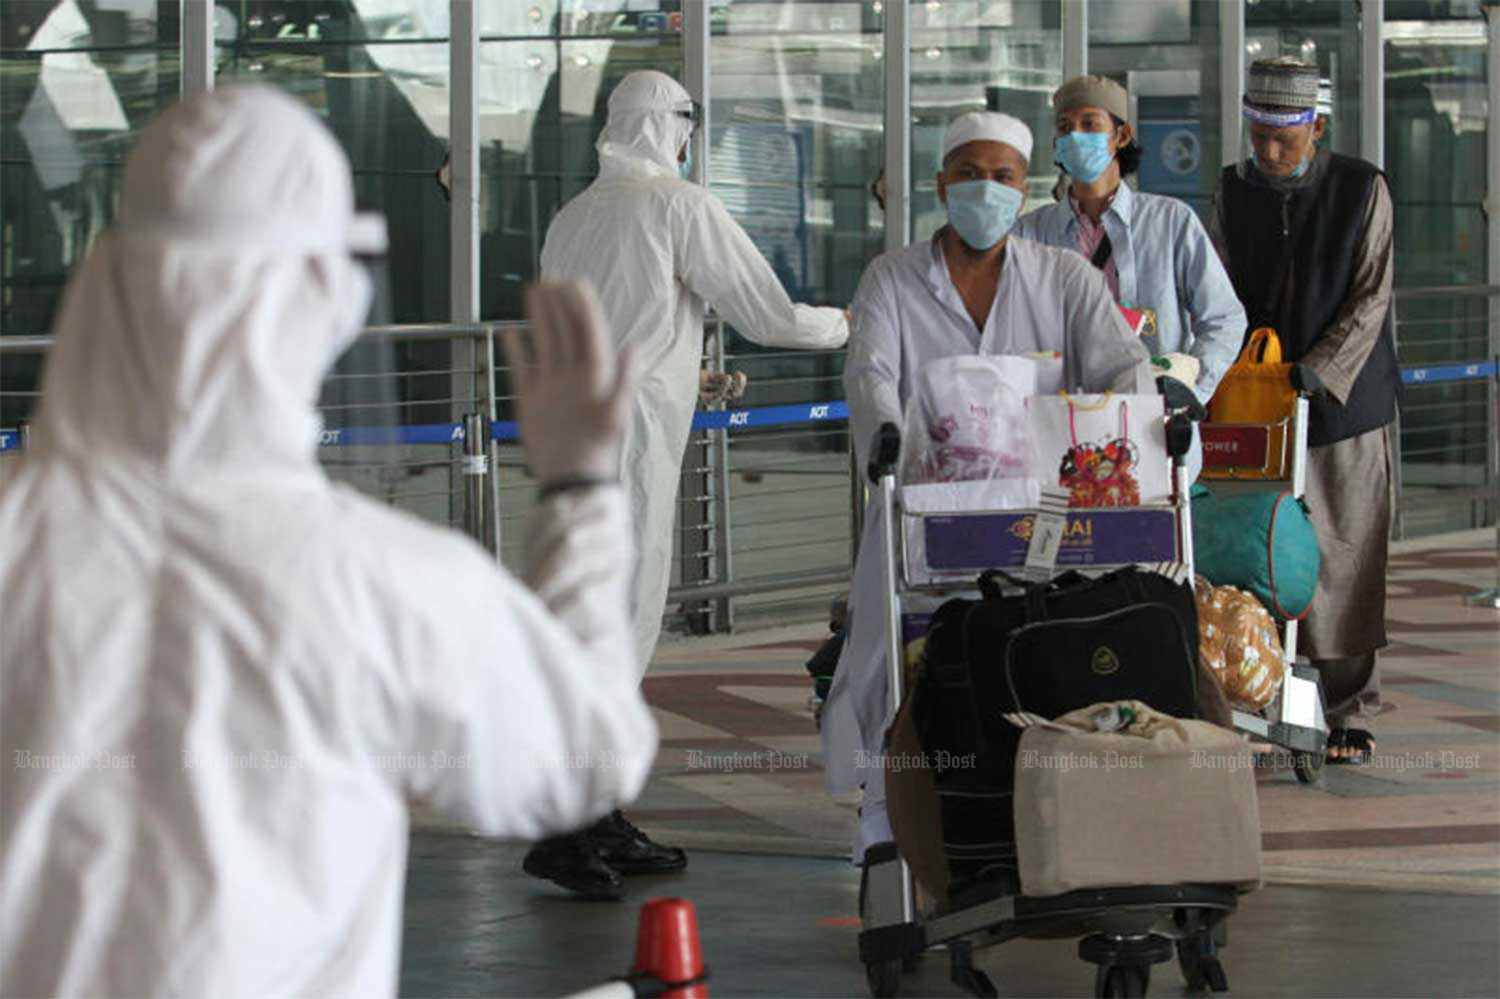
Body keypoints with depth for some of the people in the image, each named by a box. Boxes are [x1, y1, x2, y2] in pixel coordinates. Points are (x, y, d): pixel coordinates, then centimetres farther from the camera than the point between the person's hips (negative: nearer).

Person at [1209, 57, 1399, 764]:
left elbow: (1370, 299, -5)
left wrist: (1320, 370, -17)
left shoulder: (1362, 190, -2)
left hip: (1345, 405, -2)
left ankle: (1350, 714, 8)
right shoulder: (1234, 192, 6)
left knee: (1346, 563, 0)